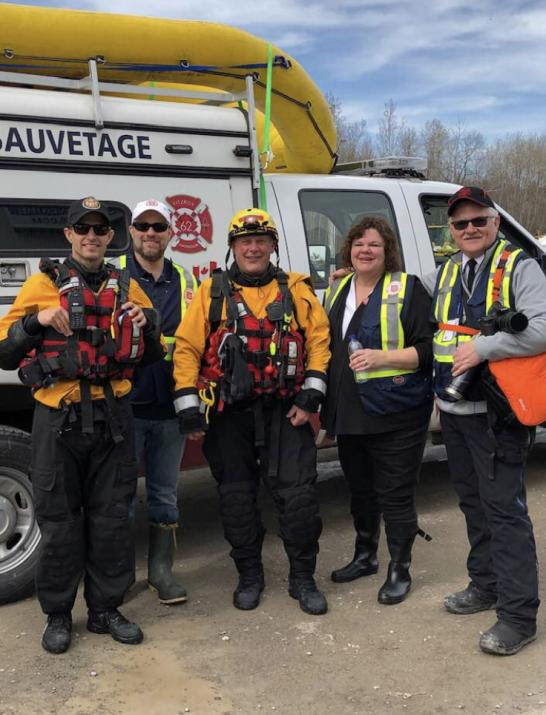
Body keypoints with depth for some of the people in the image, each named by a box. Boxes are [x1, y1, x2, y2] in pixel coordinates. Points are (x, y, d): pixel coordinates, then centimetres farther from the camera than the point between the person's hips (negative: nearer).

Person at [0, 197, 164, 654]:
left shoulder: (127, 288, 11)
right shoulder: (43, 285, 2)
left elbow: (153, 356, 16)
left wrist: (148, 322, -3)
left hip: (113, 419, 3)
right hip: (59, 419, -2)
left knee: (112, 518, 9)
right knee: (59, 521, 5)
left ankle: (106, 608, 24)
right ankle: (58, 615, 21)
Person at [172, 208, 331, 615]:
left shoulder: (296, 290, 5)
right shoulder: (212, 292, 3)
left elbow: (319, 340, 1)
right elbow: (187, 348, -1)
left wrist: (310, 397, -7)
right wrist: (189, 409, -7)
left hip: (285, 411, 0)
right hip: (230, 414, 1)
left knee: (298, 493, -1)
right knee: (237, 497, 10)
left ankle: (303, 578, 16)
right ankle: (249, 576, 28)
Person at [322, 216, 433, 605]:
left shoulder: (408, 288, -7)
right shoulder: (337, 288, 11)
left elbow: (427, 349, -11)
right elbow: (327, 342, 21)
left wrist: (382, 357, -25)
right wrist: (323, 403, 13)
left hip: (396, 415, -6)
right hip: (348, 412, 6)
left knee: (395, 494, 1)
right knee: (360, 489, 19)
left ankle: (400, 571, 18)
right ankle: (365, 557, 38)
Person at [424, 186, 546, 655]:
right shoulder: (444, 274, 14)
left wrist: (482, 348, -24)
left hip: (496, 411, -7)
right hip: (453, 410, 7)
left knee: (504, 508, -6)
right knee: (473, 503, 17)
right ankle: (485, 585, 33)